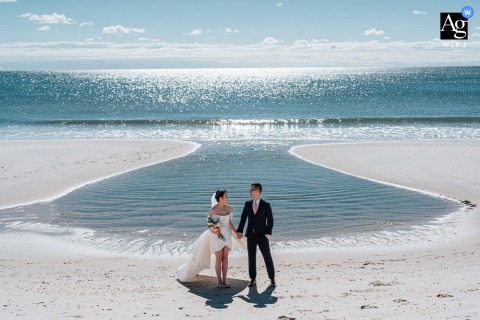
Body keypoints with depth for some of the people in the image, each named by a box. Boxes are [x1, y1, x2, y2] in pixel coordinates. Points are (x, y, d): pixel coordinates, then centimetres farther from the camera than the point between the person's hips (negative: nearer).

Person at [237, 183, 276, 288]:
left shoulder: (266, 205, -5)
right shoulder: (247, 204, 5)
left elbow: (270, 220, -4)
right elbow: (243, 218, 6)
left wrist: (268, 233, -12)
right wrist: (240, 231, -4)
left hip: (262, 235, -3)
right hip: (250, 235, 3)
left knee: (267, 257, 1)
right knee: (251, 257, 6)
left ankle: (272, 279, 12)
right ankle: (253, 279, 14)